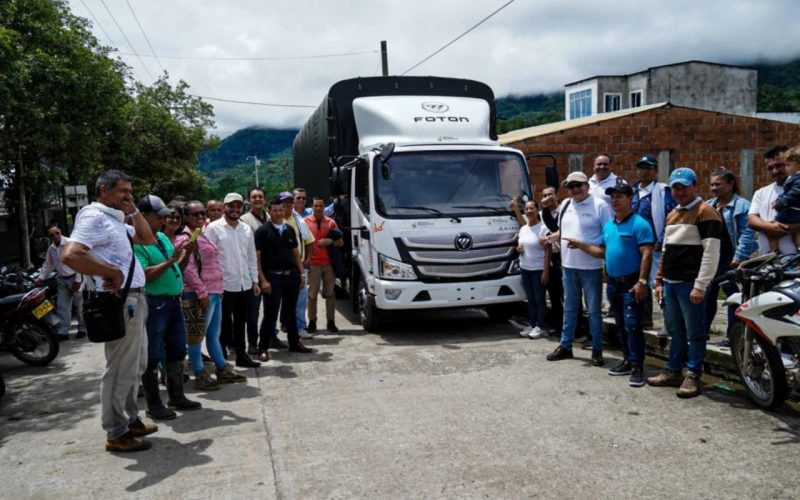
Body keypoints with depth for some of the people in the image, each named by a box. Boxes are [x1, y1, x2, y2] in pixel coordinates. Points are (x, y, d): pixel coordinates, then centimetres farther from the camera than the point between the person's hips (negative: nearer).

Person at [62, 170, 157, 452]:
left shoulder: (116, 220, 16)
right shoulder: (93, 216, -13)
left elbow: (148, 239, 24)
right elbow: (70, 255, -27)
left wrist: (133, 211, 13)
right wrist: (113, 273, -22)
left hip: (135, 299, 10)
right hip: (120, 302, -10)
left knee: (135, 366, 19)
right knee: (120, 369, -2)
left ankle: (130, 419, 32)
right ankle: (116, 433, 9)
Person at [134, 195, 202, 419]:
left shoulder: (163, 237, 12)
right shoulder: (136, 242, -12)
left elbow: (178, 269, 17)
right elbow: (146, 275, -21)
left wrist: (187, 254, 0)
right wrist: (170, 260, -21)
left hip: (174, 301, 9)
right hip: (153, 305, -8)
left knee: (177, 351, 15)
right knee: (152, 356, 2)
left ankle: (177, 397, 27)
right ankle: (153, 405, 12)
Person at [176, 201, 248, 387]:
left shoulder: (203, 235, 17)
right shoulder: (185, 238, -11)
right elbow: (187, 268, -19)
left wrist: (218, 289, 18)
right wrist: (202, 292, -20)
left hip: (213, 292, 9)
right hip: (200, 294, -9)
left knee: (214, 334, 16)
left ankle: (223, 370, 24)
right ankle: (200, 376, 8)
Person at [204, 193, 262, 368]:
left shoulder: (247, 229, 9)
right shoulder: (213, 228, -7)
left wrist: (255, 281, 9)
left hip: (245, 285, 5)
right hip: (225, 285, -5)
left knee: (241, 324, 15)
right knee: (225, 326, 5)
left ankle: (242, 356, 26)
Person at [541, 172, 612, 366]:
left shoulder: (600, 205, -9)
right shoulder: (565, 205, 10)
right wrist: (549, 238, 0)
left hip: (591, 267, -6)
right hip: (569, 266, 6)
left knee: (594, 310, 5)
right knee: (569, 308, 15)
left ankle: (597, 350, 16)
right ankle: (565, 346, 26)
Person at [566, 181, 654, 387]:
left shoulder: (639, 224, -12)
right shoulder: (608, 226, 13)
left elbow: (646, 255, -17)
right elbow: (603, 252, 19)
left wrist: (642, 282, -23)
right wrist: (581, 245, 8)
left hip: (632, 284, -8)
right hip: (613, 283, 8)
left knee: (633, 326, -8)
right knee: (621, 326, 14)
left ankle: (637, 366, -1)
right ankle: (628, 360, 24)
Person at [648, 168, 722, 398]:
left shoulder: (706, 212, -8)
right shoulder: (672, 215, 18)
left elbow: (711, 252, -15)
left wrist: (700, 286, -19)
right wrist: (659, 280, 18)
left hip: (690, 284, -8)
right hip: (670, 283, 8)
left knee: (694, 332, 0)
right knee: (675, 330, 15)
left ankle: (693, 376, 8)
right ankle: (673, 370, 24)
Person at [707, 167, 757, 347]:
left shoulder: (741, 206, -6)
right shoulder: (708, 205, 15)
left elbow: (746, 234, -14)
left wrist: (739, 257, -20)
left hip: (730, 258, -7)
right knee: (707, 295, 11)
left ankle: (731, 335, 8)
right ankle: (703, 330, 20)